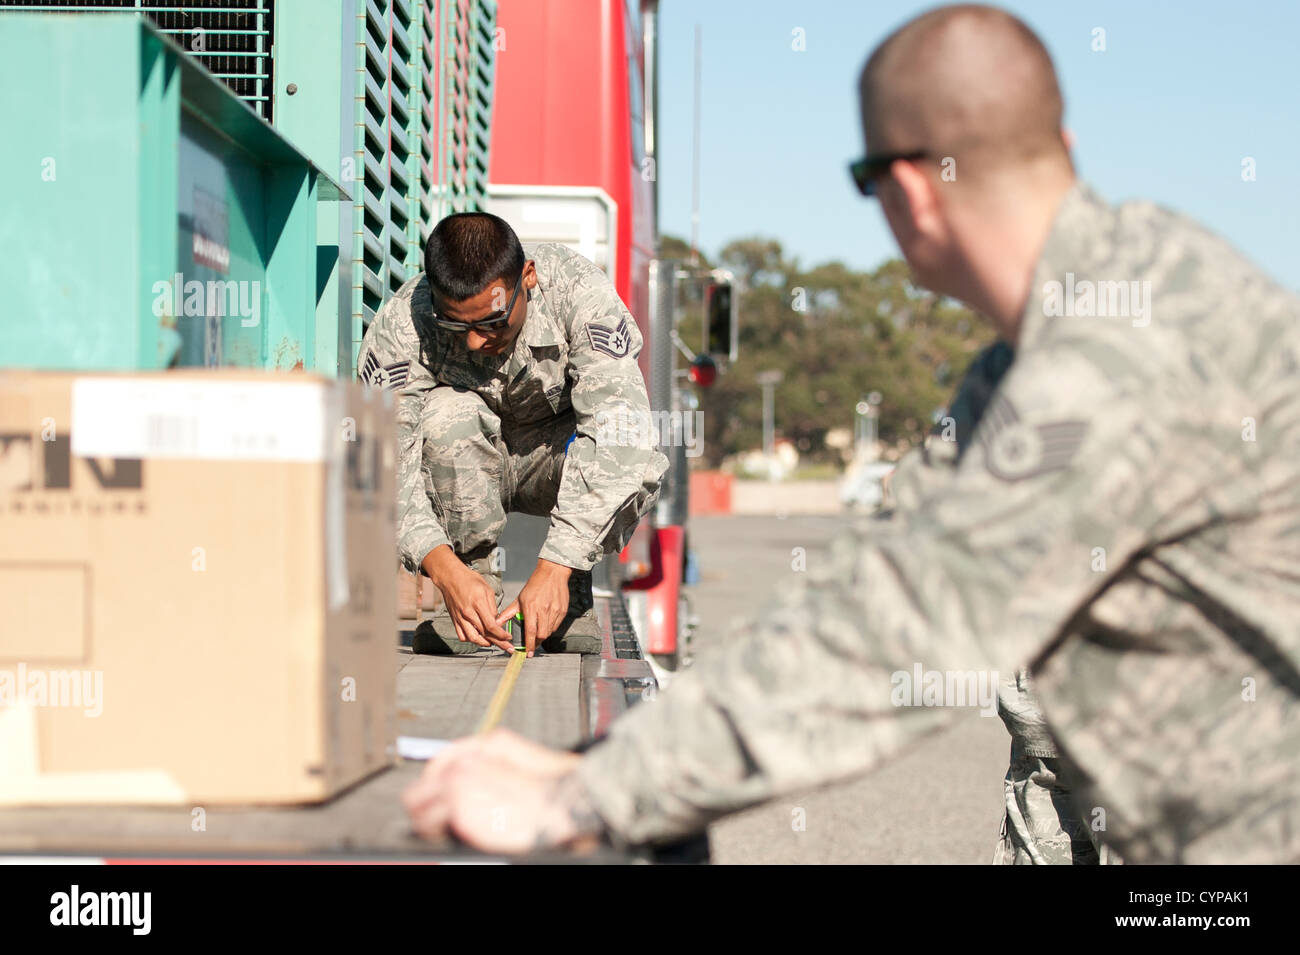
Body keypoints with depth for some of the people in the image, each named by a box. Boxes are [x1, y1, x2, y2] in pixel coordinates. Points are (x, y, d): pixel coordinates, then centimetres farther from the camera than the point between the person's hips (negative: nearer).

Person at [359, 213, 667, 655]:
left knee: (638, 461, -33)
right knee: (448, 413, -34)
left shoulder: (579, 291, -30)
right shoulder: (400, 328, -28)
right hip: (463, 471, 0)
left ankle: (571, 598, -7)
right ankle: (477, 589, -18)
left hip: (555, 457, 0)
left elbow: (613, 433, -38)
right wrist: (446, 571, -49)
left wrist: (555, 568, -47)